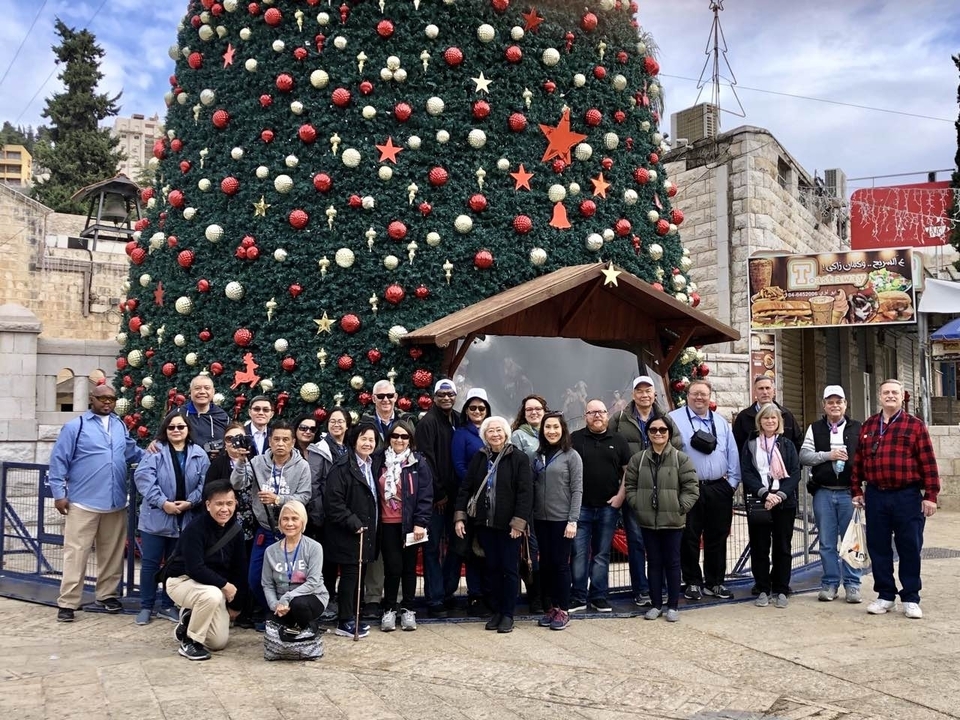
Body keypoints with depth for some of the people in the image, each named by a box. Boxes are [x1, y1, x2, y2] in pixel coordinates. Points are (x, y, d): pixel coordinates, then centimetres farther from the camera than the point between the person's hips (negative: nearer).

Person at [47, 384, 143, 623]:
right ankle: (67, 603, 3)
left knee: (112, 554, 12)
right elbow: (58, 461, -4)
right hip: (83, 503, -5)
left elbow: (132, 451, 24)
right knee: (76, 553, -3)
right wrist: (59, 494, -8)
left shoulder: (120, 426, 12)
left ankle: (107, 596, 25)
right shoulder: (75, 426, -4)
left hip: (116, 503, 5)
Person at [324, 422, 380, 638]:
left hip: (366, 533, 8)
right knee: (350, 575, -4)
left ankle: (351, 617, 21)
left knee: (359, 575, 11)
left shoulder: (371, 466, 14)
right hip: (347, 534, -8)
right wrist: (353, 523, -20)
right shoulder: (342, 466, -13)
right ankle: (344, 622, 4)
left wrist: (372, 528, 13)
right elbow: (332, 501, -20)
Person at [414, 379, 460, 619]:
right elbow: (426, 460, -12)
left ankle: (449, 589, 24)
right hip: (436, 496, -6)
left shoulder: (458, 421, 11)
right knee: (433, 547, 0)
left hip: (455, 494, 6)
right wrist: (438, 493, -11)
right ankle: (435, 599, 3)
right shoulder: (427, 422, -7)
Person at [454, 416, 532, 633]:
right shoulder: (478, 459, 7)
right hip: (484, 523, 4)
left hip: (508, 525, -4)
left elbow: (525, 492, -11)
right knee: (492, 567, 11)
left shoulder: (518, 458, -7)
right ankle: (496, 611, 22)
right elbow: (466, 488, 8)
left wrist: (519, 522, -16)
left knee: (509, 568, 3)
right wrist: (460, 516, -1)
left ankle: (508, 614, 13)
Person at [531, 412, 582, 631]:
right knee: (546, 563, 9)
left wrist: (573, 520, -13)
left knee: (560, 563, 0)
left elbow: (577, 490, -8)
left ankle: (563, 610, 10)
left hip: (562, 519, -5)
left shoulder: (571, 456, -5)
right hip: (541, 519, 5)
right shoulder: (538, 456, 9)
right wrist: (528, 516, 3)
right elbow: (532, 487, 9)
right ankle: (552, 606, 20)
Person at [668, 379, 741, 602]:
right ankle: (692, 583, 13)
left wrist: (732, 481, 5)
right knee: (689, 538, 1)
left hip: (719, 489, 4)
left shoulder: (721, 423, 15)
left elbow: (733, 454, 13)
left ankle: (715, 583, 20)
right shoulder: (674, 419, -2)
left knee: (717, 537, 9)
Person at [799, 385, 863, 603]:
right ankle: (830, 583, 16)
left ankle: (852, 584, 13)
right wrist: (828, 455, -12)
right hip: (823, 493, 1)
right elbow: (803, 455, 1)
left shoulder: (857, 428, 6)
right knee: (827, 542, 7)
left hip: (849, 492, -1)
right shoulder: (815, 429, 9)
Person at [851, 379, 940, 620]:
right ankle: (885, 596, 19)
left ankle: (910, 599, 14)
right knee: (878, 548, 7)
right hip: (876, 496, 3)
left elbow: (928, 463, -4)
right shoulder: (867, 426, 9)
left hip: (908, 496, -3)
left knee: (910, 548, 3)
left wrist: (930, 495, -8)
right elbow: (858, 461, 11)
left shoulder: (915, 425, -1)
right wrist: (856, 490, 8)